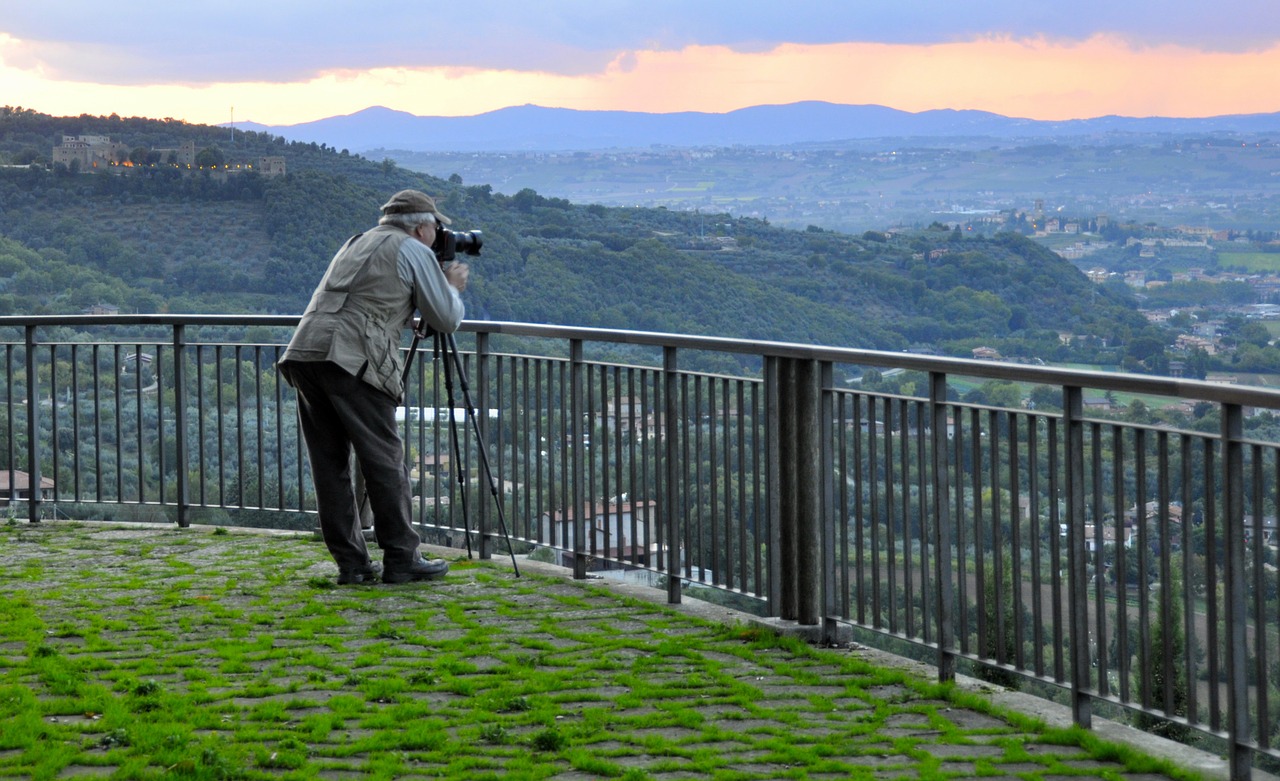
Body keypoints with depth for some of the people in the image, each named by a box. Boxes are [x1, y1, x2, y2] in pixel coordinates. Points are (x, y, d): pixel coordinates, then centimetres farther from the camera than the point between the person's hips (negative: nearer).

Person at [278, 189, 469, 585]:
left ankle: (350, 562, 10)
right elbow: (446, 318, 9)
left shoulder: (355, 244, 30)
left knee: (330, 462, 8)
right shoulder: (414, 252, 8)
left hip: (304, 352, 7)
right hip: (352, 359, -7)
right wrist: (453, 287, 29)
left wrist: (441, 285, 40)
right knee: (384, 459, 0)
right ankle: (401, 559, 2)